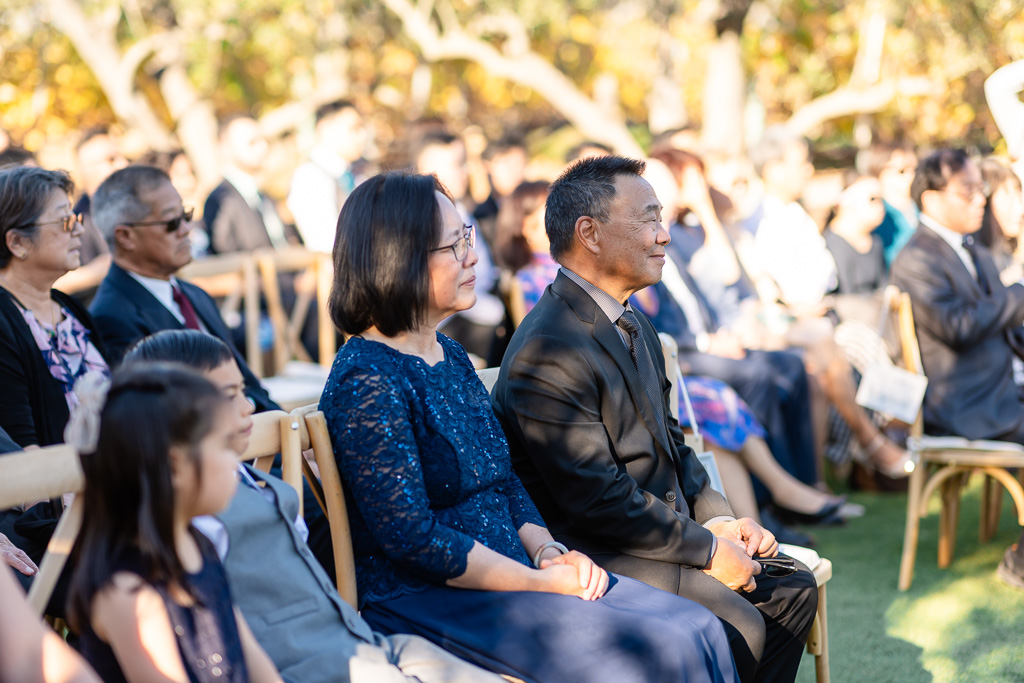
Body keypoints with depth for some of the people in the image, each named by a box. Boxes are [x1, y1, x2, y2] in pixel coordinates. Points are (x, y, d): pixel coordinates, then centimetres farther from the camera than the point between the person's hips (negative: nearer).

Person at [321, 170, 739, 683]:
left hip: (510, 572, 9)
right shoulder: (366, 382, -16)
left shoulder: (450, 357, 13)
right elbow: (412, 537, -19)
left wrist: (548, 552, -3)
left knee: (698, 630, -7)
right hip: (425, 600, -9)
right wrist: (542, 582, -16)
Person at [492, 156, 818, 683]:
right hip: (593, 556, -10)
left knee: (792, 589, 7)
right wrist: (706, 549, -17)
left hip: (667, 525, 10)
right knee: (738, 626, -23)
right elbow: (597, 497, -24)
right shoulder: (547, 353, -22)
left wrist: (717, 519, 3)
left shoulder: (632, 324, 12)